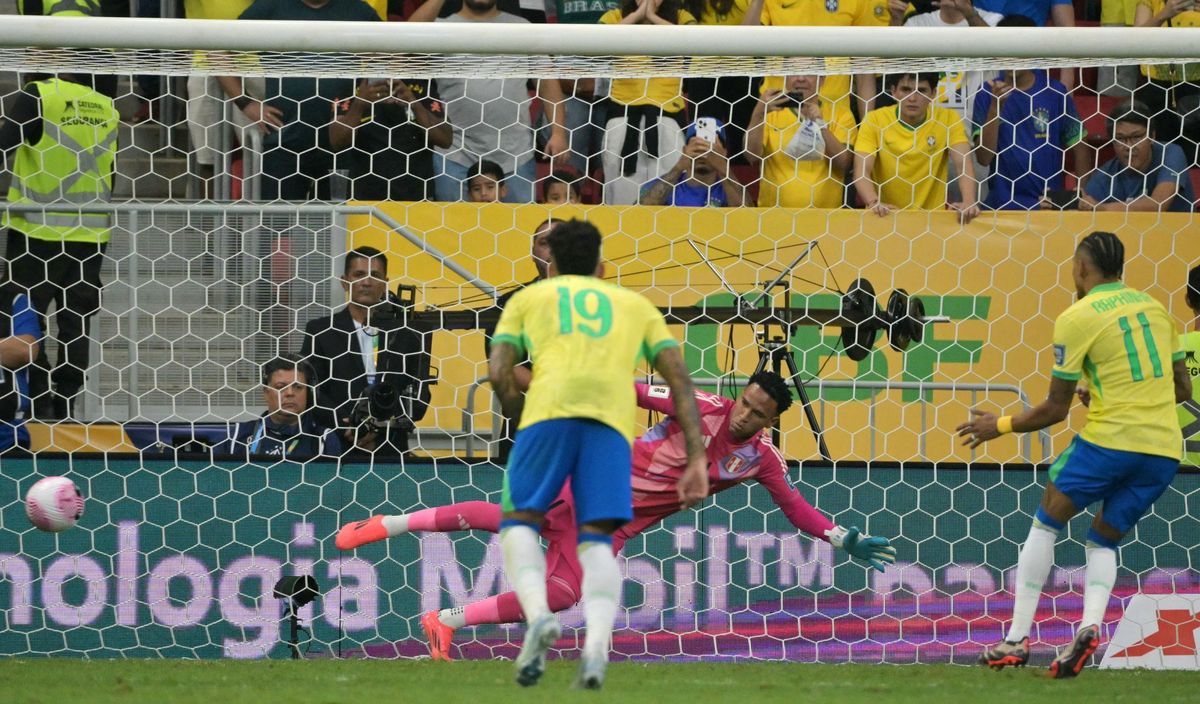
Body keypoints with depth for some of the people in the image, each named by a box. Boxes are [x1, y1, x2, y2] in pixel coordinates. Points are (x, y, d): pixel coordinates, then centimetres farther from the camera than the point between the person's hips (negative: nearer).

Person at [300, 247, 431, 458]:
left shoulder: (408, 335, 10)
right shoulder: (320, 331, 8)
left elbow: (419, 397, 7)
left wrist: (383, 425, -10)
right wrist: (344, 424, -14)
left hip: (391, 449, 1)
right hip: (335, 448, -1)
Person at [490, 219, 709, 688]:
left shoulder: (529, 298, 28)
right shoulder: (635, 304, 32)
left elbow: (498, 372, 12)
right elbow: (679, 377, 19)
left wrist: (517, 414, 29)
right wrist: (697, 460, 14)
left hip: (551, 405, -1)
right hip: (614, 418, 1)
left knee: (520, 522, 10)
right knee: (596, 540, 5)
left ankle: (538, 614, -18)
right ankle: (597, 642, -21)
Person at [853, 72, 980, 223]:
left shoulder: (948, 119, -1)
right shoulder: (874, 120, -4)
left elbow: (963, 164, -11)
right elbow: (862, 171, -13)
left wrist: (968, 202, -30)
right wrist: (874, 202, -33)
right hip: (885, 217, 0)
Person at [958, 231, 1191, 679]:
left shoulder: (1077, 318, -3)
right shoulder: (1153, 307, 14)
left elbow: (1055, 409, -1)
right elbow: (1182, 388, 19)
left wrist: (1000, 426, 13)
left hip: (1109, 440, -5)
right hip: (1164, 449, 5)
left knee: (1045, 523, 12)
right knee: (1103, 541, 18)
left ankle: (1018, 640, 5)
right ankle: (1090, 625, -11)